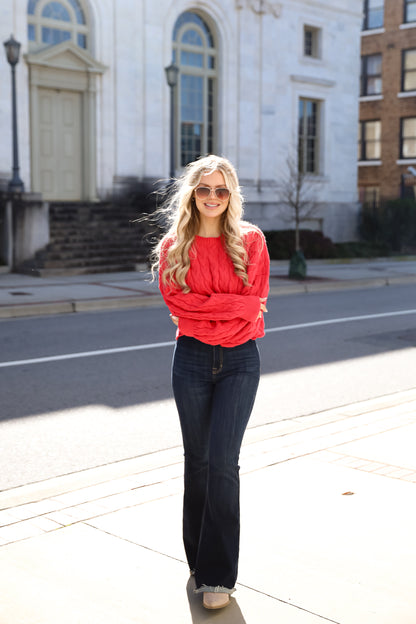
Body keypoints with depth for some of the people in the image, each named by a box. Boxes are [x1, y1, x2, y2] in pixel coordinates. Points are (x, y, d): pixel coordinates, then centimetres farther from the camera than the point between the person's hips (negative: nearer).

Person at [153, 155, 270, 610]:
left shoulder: (250, 241, 2)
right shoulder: (174, 246, 4)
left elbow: (255, 302, -5)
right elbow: (176, 301, -7)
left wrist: (202, 309, -11)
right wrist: (233, 304, -12)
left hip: (239, 359, -1)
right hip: (191, 359, 2)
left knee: (222, 461, -9)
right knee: (197, 460, 10)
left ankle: (217, 575, 0)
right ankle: (198, 560, 26)